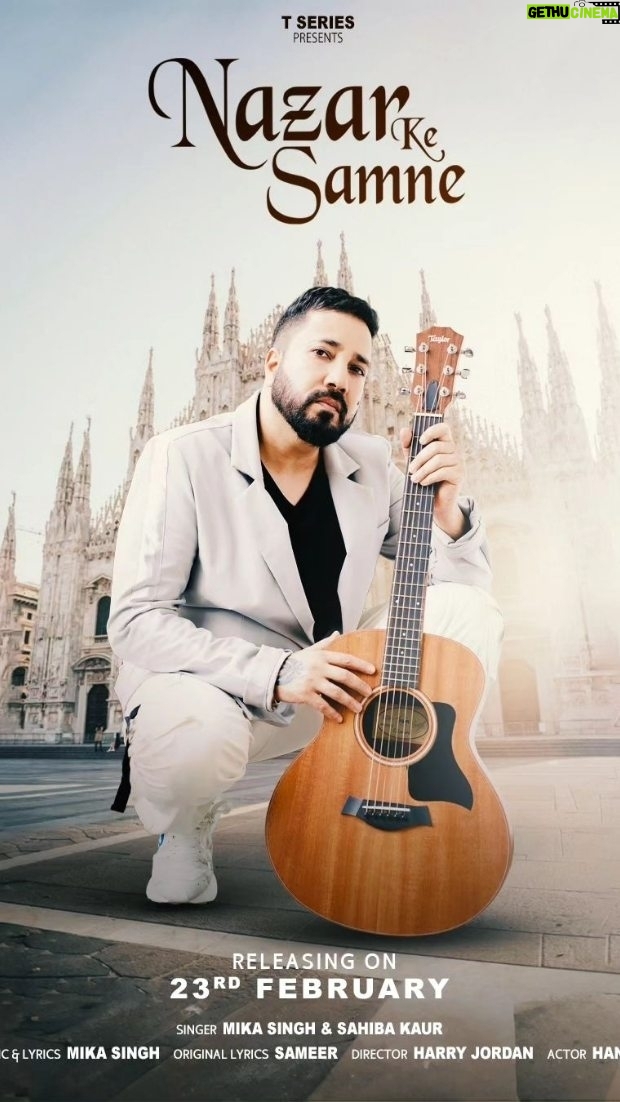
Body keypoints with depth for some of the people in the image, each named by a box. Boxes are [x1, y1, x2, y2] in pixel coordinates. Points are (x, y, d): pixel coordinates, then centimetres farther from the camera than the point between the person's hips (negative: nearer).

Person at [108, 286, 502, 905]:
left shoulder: (372, 467, 1)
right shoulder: (184, 457, -13)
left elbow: (465, 582, 4)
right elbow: (134, 621, -19)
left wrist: (447, 508, -18)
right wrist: (276, 673, -30)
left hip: (334, 686, 5)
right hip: (207, 682, -4)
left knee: (468, 612, -11)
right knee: (198, 736, -39)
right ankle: (185, 827, 1)